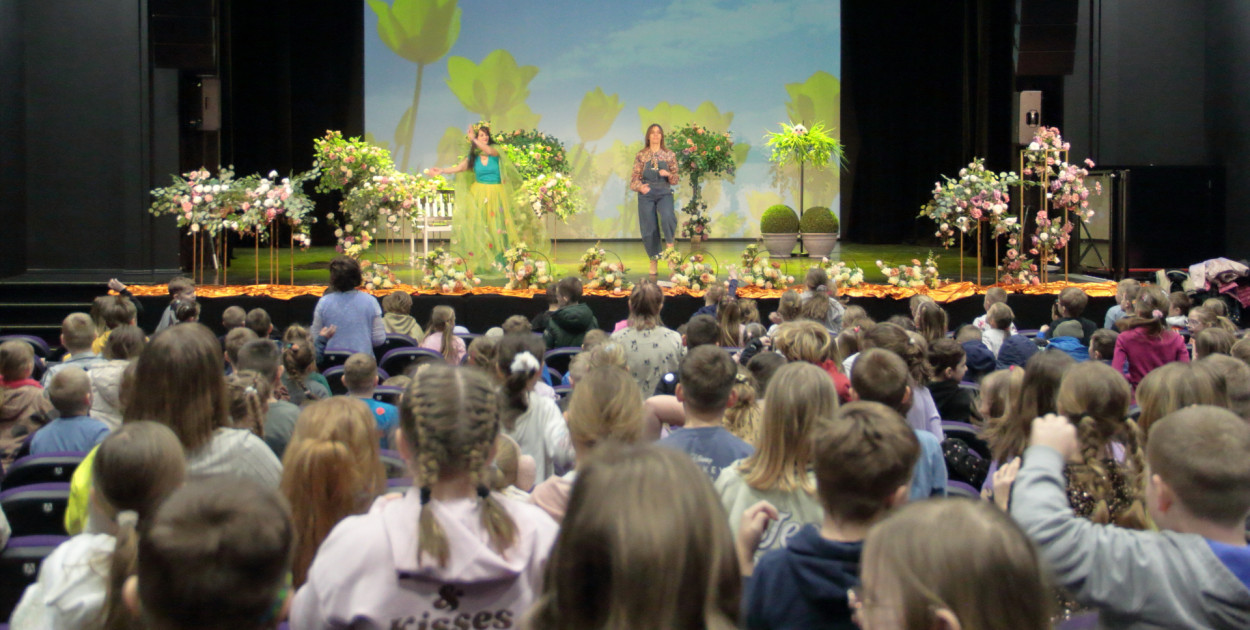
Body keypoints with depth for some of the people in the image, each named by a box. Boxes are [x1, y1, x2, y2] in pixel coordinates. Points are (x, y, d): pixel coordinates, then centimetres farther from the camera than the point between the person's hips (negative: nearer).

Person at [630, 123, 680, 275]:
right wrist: (640, 186, -14)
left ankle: (670, 244, -8)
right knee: (649, 229, -2)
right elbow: (634, 177, 6)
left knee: (667, 217, -30)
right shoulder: (641, 156, 7)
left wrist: (669, 174, -12)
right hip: (646, 194, 0)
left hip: (664, 193, 0)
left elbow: (675, 179, 10)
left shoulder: (669, 155, 7)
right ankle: (654, 261, 11)